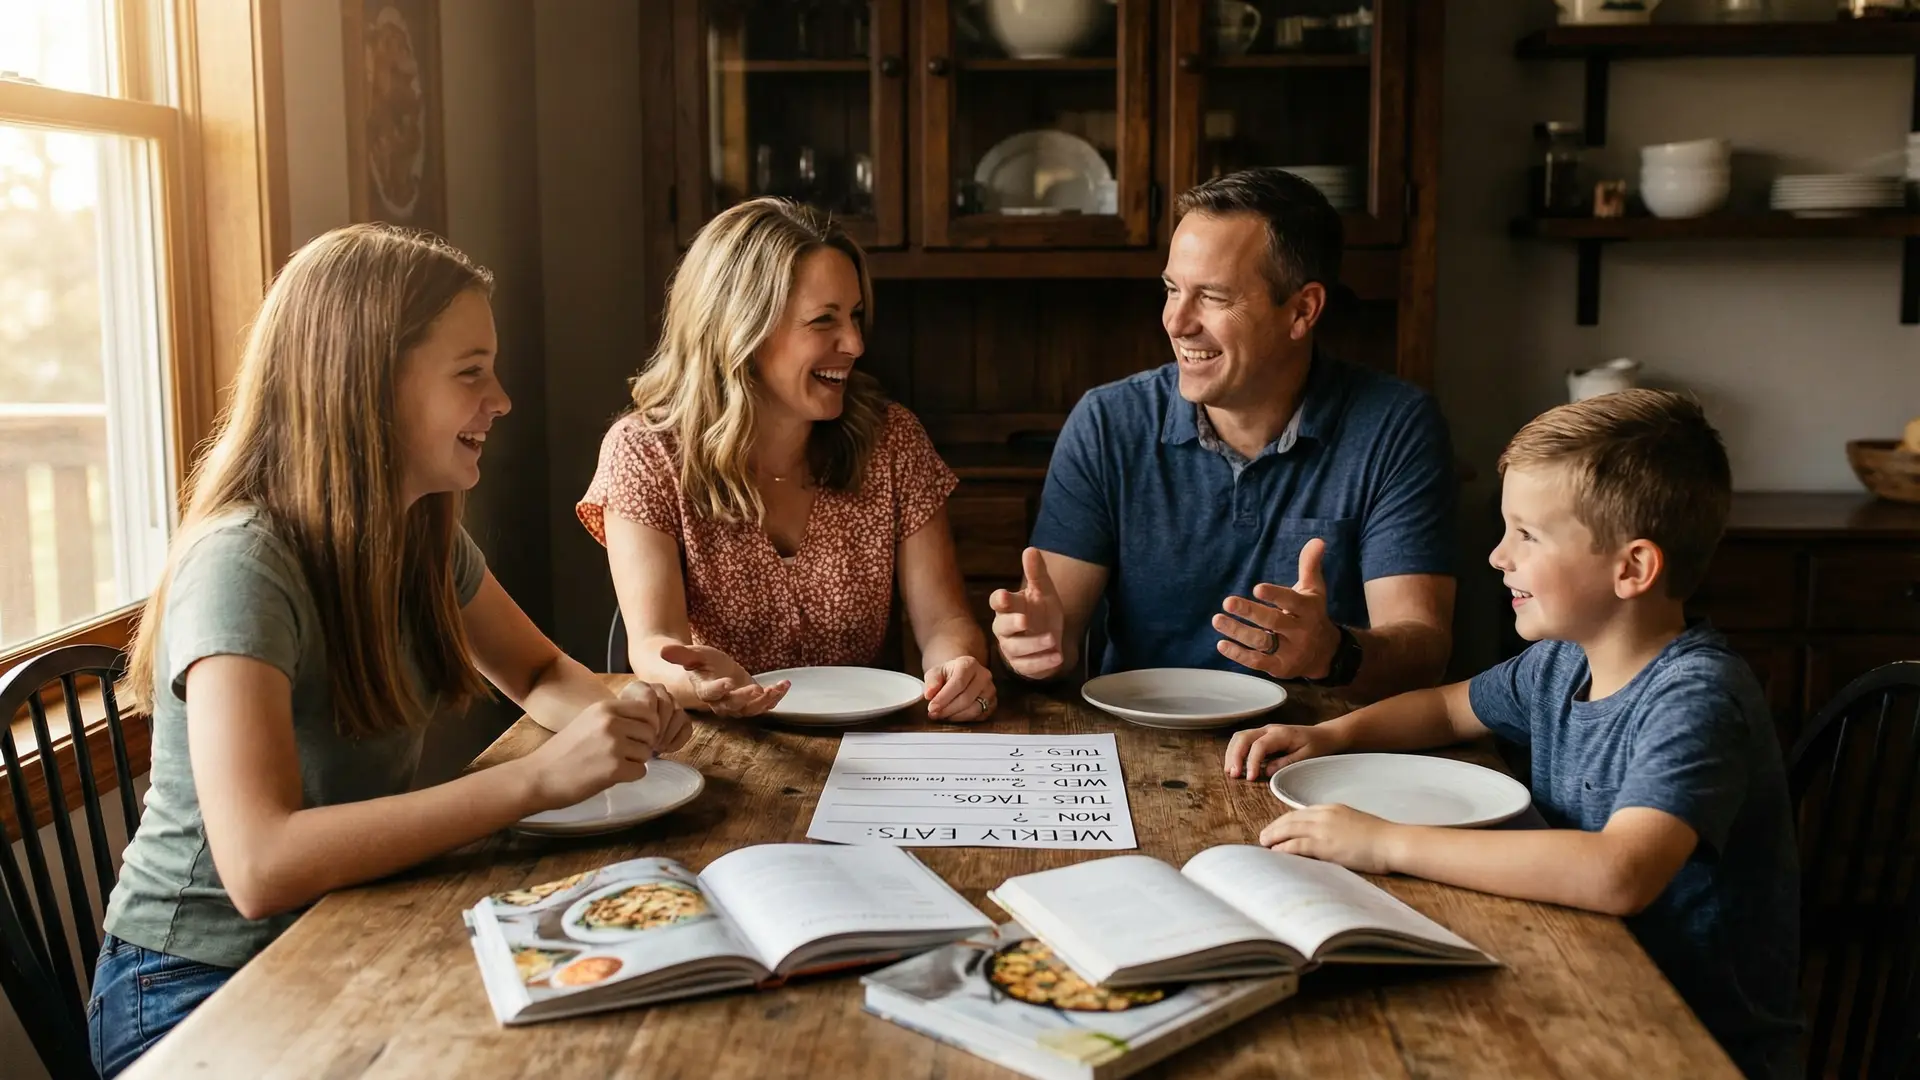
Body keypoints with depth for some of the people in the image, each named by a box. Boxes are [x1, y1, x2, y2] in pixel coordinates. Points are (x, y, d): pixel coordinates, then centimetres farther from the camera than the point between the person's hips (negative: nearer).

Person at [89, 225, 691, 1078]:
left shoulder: (425, 535, -1)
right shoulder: (242, 566, -24)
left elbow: (539, 674, 15)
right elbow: (261, 865, -34)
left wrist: (614, 715, -9)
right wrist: (537, 778, -35)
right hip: (197, 987, -6)